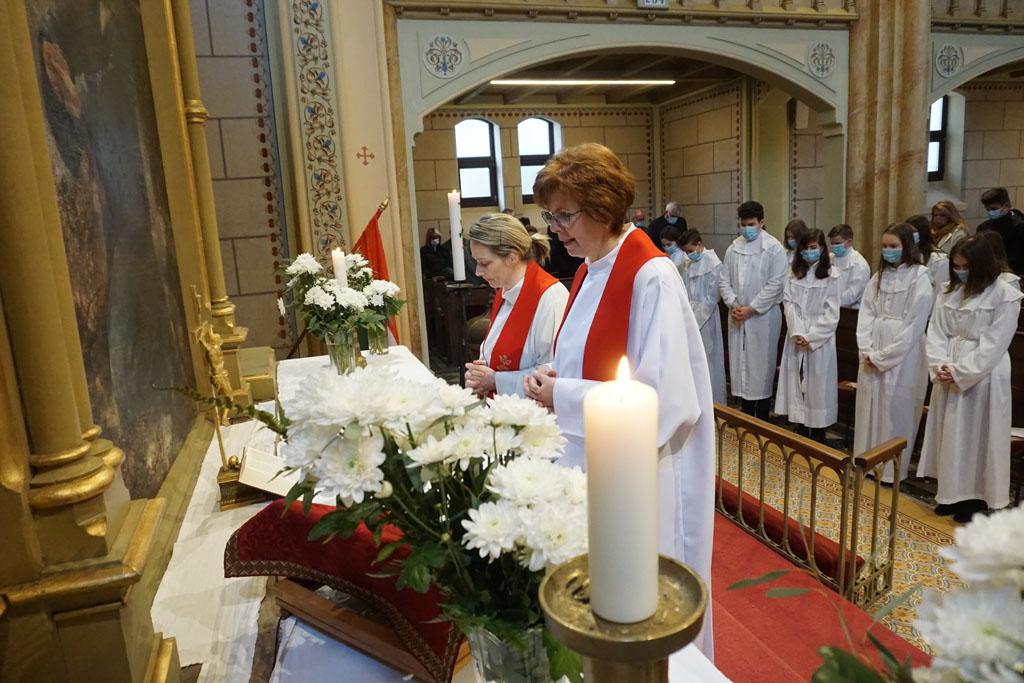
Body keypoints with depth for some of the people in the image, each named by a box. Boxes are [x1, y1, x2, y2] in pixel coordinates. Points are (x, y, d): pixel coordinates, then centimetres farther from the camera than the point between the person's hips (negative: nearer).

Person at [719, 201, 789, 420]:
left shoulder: (774, 249, -6)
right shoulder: (733, 248, 8)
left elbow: (776, 284, -11)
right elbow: (725, 280, 9)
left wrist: (750, 308, -14)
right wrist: (733, 304, -7)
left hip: (763, 315, -5)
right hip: (737, 316, 5)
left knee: (761, 364, 0)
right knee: (739, 362, 9)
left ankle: (762, 420, 12)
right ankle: (747, 415, 22)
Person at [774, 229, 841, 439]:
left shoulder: (831, 275, -2)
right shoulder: (794, 273, 9)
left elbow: (831, 312, -6)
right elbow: (788, 303, 1)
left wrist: (811, 337, -13)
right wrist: (797, 333, -11)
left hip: (820, 340, -3)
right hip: (796, 338, 3)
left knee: (818, 385, -1)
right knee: (796, 383, 5)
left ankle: (817, 436, 8)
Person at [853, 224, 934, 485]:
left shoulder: (919, 278, -7)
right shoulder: (879, 276, 10)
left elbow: (914, 325, -12)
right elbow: (866, 314, 6)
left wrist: (883, 356, -13)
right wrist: (867, 351, -6)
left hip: (902, 356, -5)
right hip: (872, 356, 5)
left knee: (896, 410, 1)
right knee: (870, 406, 10)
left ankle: (893, 469, 13)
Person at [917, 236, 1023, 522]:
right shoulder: (948, 292, 5)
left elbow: (993, 345, -14)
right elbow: (936, 332, 3)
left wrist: (959, 372, -18)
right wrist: (940, 365, -11)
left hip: (983, 376, -5)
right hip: (948, 376, 5)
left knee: (977, 434, 3)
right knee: (949, 432, 11)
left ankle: (975, 496, 16)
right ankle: (951, 492, 23)